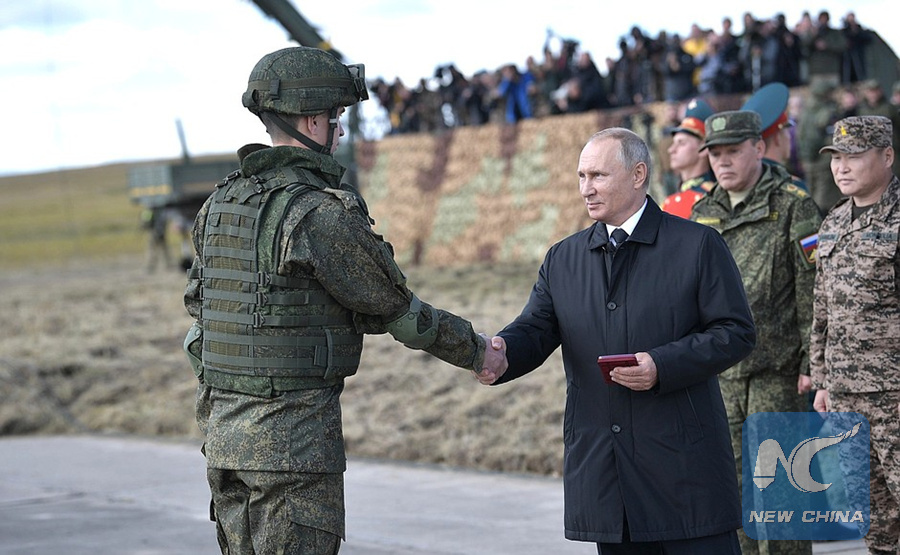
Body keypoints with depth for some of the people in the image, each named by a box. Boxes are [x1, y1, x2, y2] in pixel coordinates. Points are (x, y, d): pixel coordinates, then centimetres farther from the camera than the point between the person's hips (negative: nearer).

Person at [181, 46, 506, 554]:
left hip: (224, 431, 8)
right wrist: (477, 351, 8)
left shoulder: (221, 205, 9)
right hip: (295, 436, -8)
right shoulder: (323, 213, -15)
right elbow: (398, 310, -7)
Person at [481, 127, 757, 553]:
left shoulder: (697, 245, -1)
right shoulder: (563, 259, 13)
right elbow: (536, 330, 6)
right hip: (600, 468, 4)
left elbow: (736, 333, -4)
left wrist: (663, 366, -17)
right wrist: (501, 351, -18)